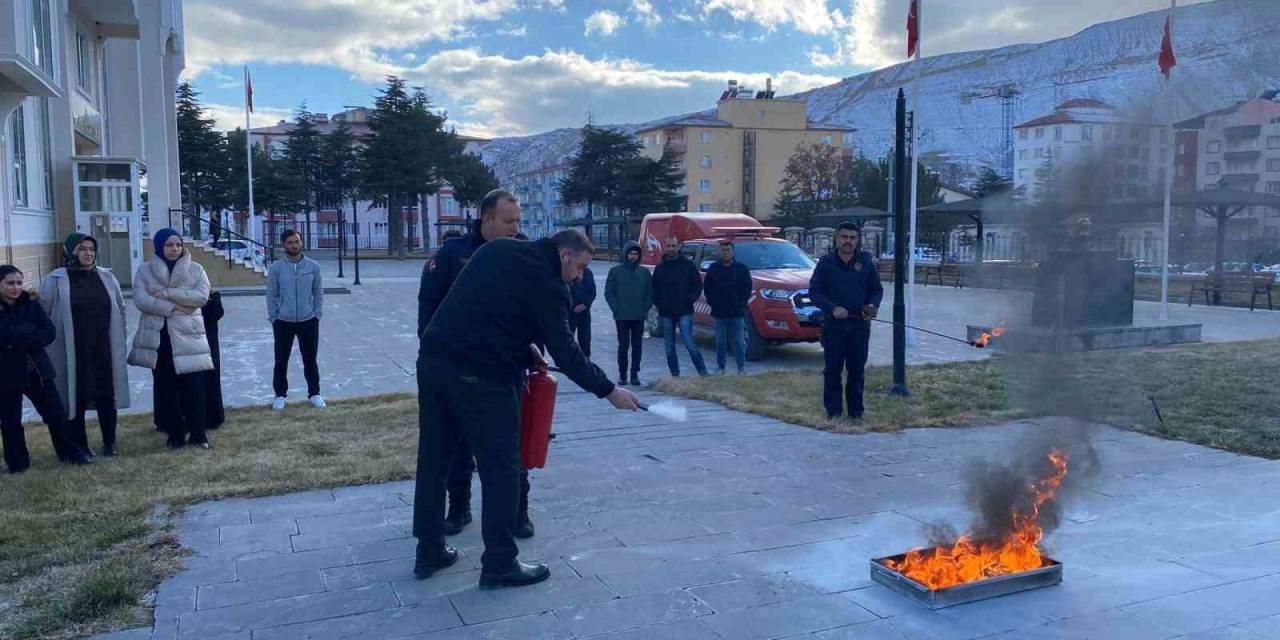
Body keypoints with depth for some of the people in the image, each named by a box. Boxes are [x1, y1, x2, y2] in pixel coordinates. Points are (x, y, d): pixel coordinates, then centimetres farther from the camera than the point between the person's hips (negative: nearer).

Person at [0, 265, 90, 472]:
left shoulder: (30, 304, 3)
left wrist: (24, 341, -17)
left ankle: (69, 452, 23)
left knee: (56, 414, 8)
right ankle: (17, 462, 22)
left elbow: (50, 331, -6)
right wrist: (31, 331, -17)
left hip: (37, 368, 3)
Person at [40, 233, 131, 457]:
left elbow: (120, 310, 13)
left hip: (105, 353, 3)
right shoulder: (54, 281, -4)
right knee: (76, 399, 3)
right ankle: (80, 445, 15)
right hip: (72, 355, -3)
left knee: (106, 397, 7)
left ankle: (109, 443, 20)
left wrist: (120, 342, 12)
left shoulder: (107, 277, 7)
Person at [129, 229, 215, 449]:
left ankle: (198, 434, 8)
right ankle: (175, 434, 17)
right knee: (166, 388, 7)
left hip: (187, 336, -1)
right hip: (158, 336, 1)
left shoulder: (195, 269, 4)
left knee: (194, 387, -3)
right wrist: (176, 307, -15)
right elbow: (141, 300, -8)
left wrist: (166, 293, -15)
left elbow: (202, 296, -10)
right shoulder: (145, 270, 5)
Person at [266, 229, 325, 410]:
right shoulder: (276, 268, -5)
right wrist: (273, 318, -3)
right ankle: (280, 395, 21)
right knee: (281, 361, 8)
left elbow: (318, 292, 4)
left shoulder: (313, 266, -2)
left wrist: (318, 314, -2)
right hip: (283, 322, 0)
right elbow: (271, 295, 0)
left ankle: (314, 393, 21)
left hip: (308, 321, 0)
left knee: (310, 360, 9)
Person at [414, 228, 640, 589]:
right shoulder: (548, 286, -6)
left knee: (433, 459, 16)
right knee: (500, 466, 4)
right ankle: (499, 565, 12)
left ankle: (429, 553, 28)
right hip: (481, 376, -8)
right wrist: (609, 391, 3)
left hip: (432, 359, 8)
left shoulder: (496, 249, 15)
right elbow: (566, 354, -7)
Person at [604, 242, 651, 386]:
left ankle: (635, 374, 11)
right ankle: (622, 374, 8)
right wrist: (616, 309, -7)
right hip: (622, 317, -2)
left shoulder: (644, 272, 9)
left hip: (639, 317, 2)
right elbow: (609, 293, 1)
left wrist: (645, 308, -2)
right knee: (623, 345, 0)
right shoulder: (615, 271, 2)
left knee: (637, 346, 4)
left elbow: (650, 293, 10)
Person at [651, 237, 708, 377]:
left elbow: (698, 284, 4)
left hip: (684, 311, -4)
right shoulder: (660, 268, 11)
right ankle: (675, 374, 15)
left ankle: (702, 371, -3)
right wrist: (658, 302, 2)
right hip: (666, 313, 4)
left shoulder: (688, 265, 3)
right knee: (669, 345, 7)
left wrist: (691, 299, -7)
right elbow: (654, 288, 16)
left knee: (689, 342, -11)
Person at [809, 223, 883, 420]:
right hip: (833, 324, -1)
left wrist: (873, 305, -9)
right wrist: (832, 308, -15)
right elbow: (814, 290, -1)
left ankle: (856, 409, 14)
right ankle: (833, 410, 8)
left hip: (860, 324, 2)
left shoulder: (866, 263, 7)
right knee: (833, 369, 1)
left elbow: (877, 289, 13)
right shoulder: (826, 262, 2)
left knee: (857, 369, 6)